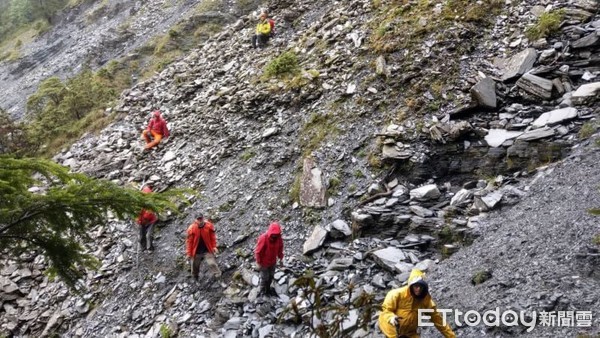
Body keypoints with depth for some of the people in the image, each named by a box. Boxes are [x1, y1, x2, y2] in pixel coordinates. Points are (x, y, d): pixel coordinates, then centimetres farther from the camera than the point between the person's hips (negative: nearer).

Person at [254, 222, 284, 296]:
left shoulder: (278, 237, -16)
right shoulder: (263, 238, -32)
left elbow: (280, 248, 3)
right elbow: (258, 251, -22)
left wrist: (280, 258, 6)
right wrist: (259, 263, -16)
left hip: (273, 261, 5)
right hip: (264, 262, -5)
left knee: (271, 276, 23)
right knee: (265, 277, 14)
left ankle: (268, 288, 48)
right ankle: (263, 291, 40)